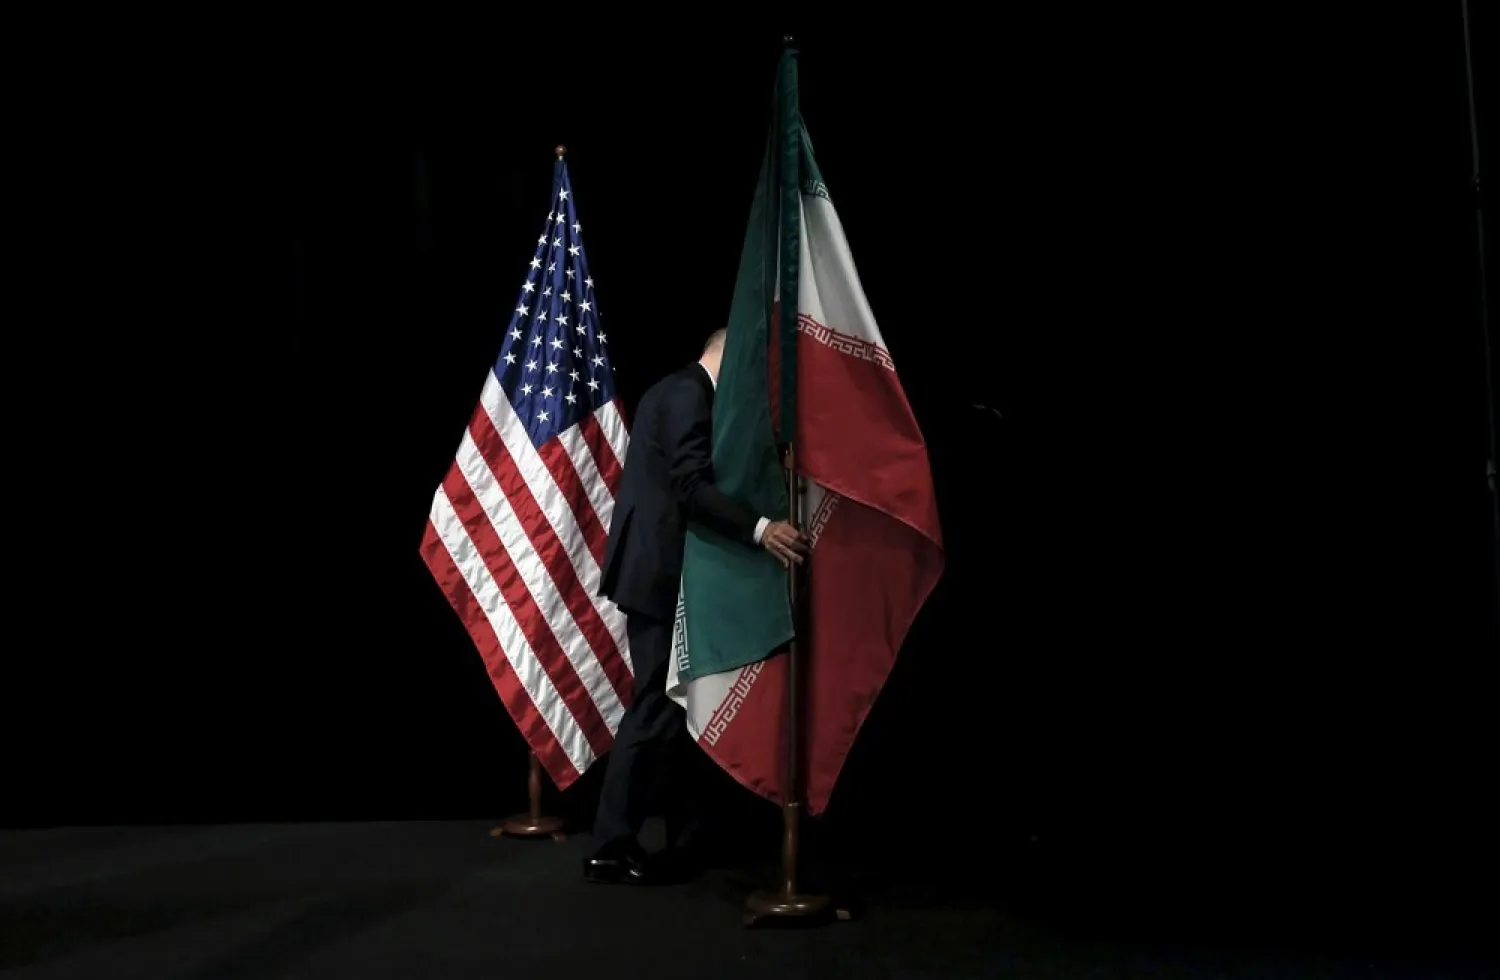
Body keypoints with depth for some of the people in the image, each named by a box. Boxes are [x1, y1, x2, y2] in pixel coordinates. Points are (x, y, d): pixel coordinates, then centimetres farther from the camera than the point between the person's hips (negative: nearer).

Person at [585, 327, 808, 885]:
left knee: (670, 705, 14)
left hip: (657, 569, 11)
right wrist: (760, 529, -34)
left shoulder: (677, 390, 19)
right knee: (657, 708, -5)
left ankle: (683, 833, 23)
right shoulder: (689, 394, -13)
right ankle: (612, 848, 2)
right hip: (661, 573, -11)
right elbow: (693, 486, -25)